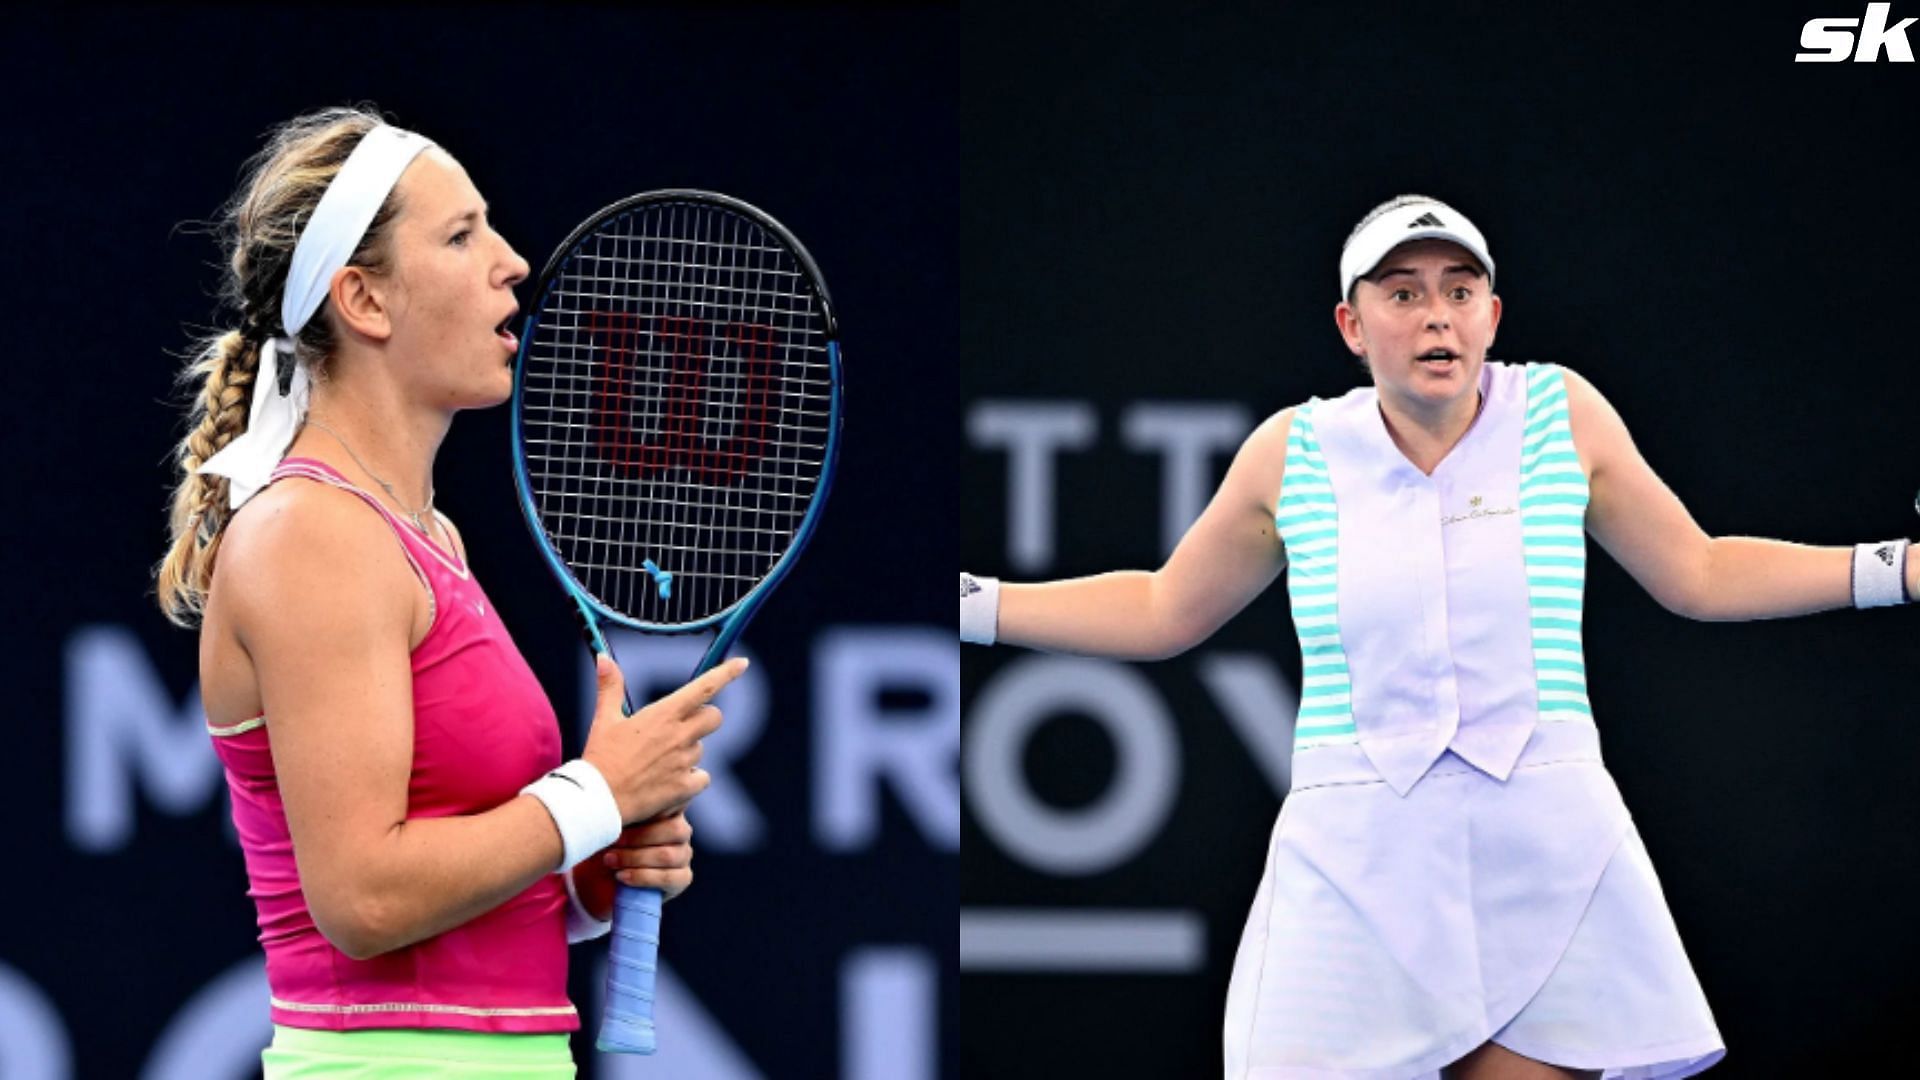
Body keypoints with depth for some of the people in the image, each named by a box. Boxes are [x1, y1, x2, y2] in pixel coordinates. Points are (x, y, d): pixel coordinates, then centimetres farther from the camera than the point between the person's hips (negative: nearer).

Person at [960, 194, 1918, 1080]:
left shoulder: (1562, 416, 4)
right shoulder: (1293, 452, 4)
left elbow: (1701, 577, 15)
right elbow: (1162, 612, 18)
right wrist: (967, 604, 12)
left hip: (1546, 862, 1)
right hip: (1357, 878, -1)